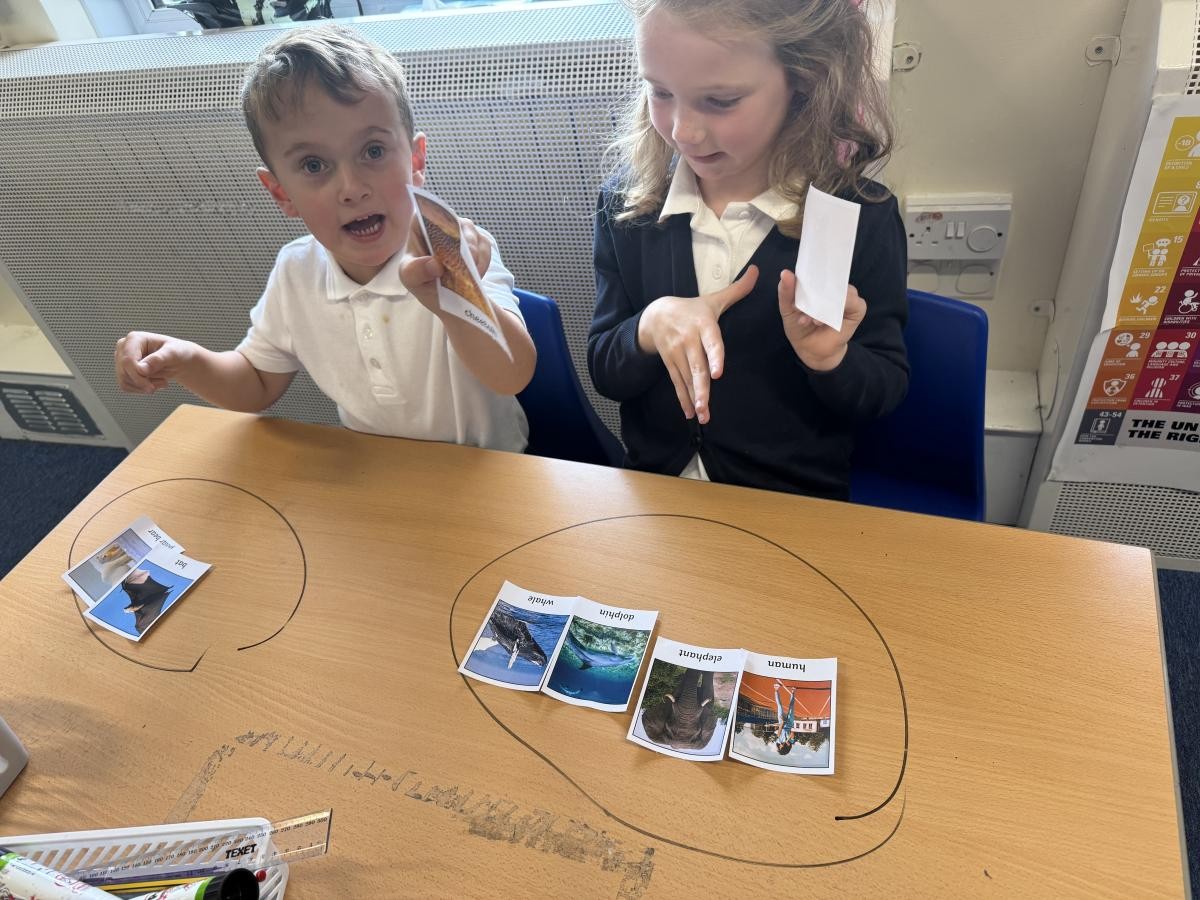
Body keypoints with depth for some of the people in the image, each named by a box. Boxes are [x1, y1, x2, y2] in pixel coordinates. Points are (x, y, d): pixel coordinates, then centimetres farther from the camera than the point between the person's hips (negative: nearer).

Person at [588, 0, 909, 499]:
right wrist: (650, 325, -21)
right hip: (656, 488, 0)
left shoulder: (860, 214, -10)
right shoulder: (626, 203, -5)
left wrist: (831, 359, -22)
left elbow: (887, 394, -3)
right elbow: (604, 373, -2)